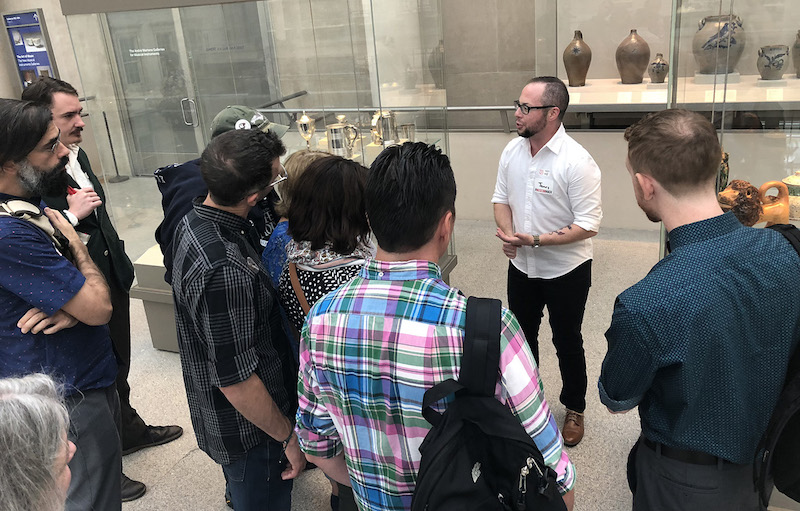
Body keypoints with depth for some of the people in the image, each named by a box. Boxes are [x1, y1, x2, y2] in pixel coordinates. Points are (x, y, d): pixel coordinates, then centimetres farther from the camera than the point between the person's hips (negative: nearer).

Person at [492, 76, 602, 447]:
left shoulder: (576, 162, -24)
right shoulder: (512, 151, -4)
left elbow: (588, 225, -23)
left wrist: (534, 240, -27)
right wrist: (507, 233, -13)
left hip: (566, 272, -5)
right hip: (521, 266, 5)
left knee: (567, 343, 13)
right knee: (522, 334, 21)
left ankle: (574, 408, 37)